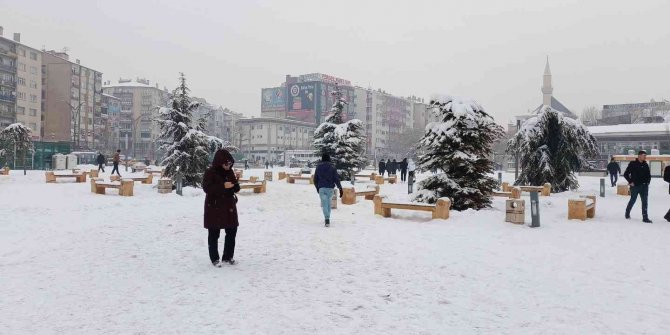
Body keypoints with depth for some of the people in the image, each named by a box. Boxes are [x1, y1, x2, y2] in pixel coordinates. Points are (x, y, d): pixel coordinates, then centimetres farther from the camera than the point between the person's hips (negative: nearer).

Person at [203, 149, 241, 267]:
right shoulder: (210, 172, -11)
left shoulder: (230, 172, 7)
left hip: (229, 206, 6)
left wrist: (234, 186, -12)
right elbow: (207, 188, -20)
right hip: (214, 208, -6)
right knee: (214, 234, 2)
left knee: (232, 232, 10)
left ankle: (228, 256, 23)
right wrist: (223, 186, -27)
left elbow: (236, 188, 13)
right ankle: (214, 258, 12)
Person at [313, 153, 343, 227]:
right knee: (328, 202, 17)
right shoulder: (332, 167, 0)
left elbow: (315, 179, 11)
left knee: (324, 203, -5)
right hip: (330, 188, 0)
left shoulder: (318, 167, 4)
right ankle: (327, 218, 23)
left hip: (321, 188, 0)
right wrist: (340, 188, -2)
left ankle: (327, 219, -22)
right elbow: (336, 178, -5)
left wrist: (317, 187, 26)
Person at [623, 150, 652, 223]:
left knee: (644, 201, 1)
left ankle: (645, 218, 3)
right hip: (635, 186, -4)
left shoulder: (645, 165, 7)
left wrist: (647, 182, 6)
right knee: (632, 200, 7)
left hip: (644, 186, 4)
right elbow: (626, 174, -5)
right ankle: (627, 213, 29)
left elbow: (649, 175, 19)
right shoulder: (632, 164, -7)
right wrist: (630, 182, -9)